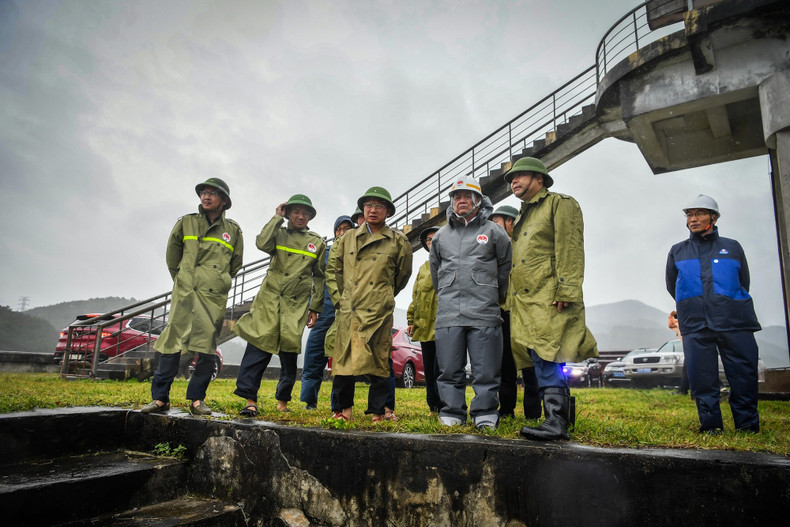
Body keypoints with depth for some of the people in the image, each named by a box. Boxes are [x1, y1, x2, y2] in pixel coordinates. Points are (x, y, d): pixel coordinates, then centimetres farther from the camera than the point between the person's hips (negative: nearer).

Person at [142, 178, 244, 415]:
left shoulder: (233, 230, 9)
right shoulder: (186, 223, 9)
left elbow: (236, 263, 19)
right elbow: (172, 256, 19)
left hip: (214, 297, 0)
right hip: (185, 293, 0)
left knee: (207, 347, 1)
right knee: (172, 342, -3)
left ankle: (197, 399, 11)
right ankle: (160, 398, 5)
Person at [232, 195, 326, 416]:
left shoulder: (318, 243, 12)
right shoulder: (279, 234, 9)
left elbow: (319, 278, 12)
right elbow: (262, 243, -15)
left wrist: (315, 308, 7)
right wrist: (277, 217, -4)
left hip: (297, 304, 1)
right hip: (269, 299, -1)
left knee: (289, 352, 1)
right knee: (258, 345, -10)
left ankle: (282, 401, 17)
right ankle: (250, 400, -4)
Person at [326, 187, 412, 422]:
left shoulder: (398, 241, 6)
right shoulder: (348, 238, 12)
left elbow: (403, 274, 17)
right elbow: (332, 268, 18)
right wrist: (338, 297, 11)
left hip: (379, 311, -2)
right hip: (348, 310, 2)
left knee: (378, 360, 1)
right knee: (343, 358, 3)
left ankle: (377, 411, 13)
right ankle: (345, 408, 17)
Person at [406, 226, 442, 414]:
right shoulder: (423, 268, 22)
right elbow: (415, 296, 23)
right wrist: (411, 319, 14)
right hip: (425, 326, 6)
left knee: (439, 369, -11)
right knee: (429, 371, 10)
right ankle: (433, 408, 21)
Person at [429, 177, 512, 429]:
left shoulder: (493, 232, 7)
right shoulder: (441, 236, 16)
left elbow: (505, 267, 14)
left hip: (484, 313, -2)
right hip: (448, 313, 3)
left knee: (486, 370, 1)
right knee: (449, 370, 5)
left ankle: (485, 415, 13)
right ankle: (451, 413, 17)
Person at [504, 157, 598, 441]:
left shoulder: (560, 203, 2)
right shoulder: (523, 216, 27)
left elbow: (570, 249, -10)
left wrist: (566, 290, -20)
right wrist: (513, 299, 19)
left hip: (550, 300, -8)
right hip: (526, 303, 8)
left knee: (549, 362, -13)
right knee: (542, 365, 9)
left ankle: (557, 423, -9)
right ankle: (556, 420, 16)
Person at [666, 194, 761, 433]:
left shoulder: (732, 247, 15)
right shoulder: (677, 252, 17)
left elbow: (743, 282, 18)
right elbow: (672, 286, 22)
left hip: (734, 322, 0)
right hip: (695, 324, 1)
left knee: (743, 374, -2)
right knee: (701, 376, -1)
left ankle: (747, 425, 10)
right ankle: (710, 424, 8)